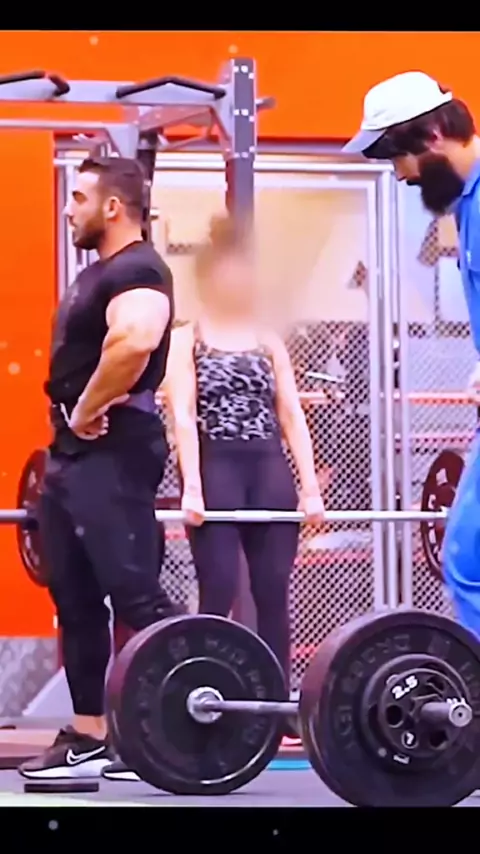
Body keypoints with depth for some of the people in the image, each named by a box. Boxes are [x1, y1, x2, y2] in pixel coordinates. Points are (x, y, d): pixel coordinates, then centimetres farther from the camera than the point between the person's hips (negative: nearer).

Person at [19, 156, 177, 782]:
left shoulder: (137, 271, -13)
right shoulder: (96, 274, 19)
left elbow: (135, 341, -34)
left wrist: (88, 411, -21)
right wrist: (72, 423, 14)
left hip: (113, 454, -11)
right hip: (74, 453, 11)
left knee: (134, 592, -14)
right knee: (76, 600, 11)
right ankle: (88, 737, 16)